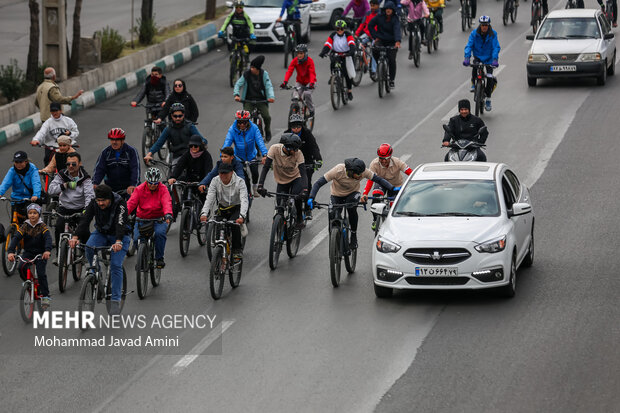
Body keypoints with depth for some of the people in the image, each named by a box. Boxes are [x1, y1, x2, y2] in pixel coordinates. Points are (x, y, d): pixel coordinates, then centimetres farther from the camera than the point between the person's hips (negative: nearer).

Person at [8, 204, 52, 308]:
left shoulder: (42, 226, -8)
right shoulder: (25, 226, -3)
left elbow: (48, 238, -25)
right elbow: (16, 238, -16)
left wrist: (47, 250, -46)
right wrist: (10, 251, -33)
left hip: (41, 254, -2)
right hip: (28, 253, 2)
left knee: (41, 273, -18)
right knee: (22, 268, -25)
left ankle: (45, 295, -7)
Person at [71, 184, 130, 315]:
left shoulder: (120, 204, -26)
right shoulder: (93, 203, -17)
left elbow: (121, 224, -40)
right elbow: (85, 220, -29)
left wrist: (118, 242, -57)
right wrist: (75, 237, -45)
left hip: (119, 236, -3)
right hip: (101, 233, 3)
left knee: (116, 265, -19)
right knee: (89, 247, -29)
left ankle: (116, 300, -13)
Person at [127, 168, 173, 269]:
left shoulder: (163, 189, -5)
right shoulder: (140, 189, -3)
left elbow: (167, 202, -21)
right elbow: (131, 203, -13)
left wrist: (168, 214, -43)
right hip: (142, 219, 1)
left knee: (160, 233, -32)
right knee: (137, 238, -20)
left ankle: (159, 258, -11)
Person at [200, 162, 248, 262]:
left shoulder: (239, 182, -20)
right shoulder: (215, 181, -12)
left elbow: (244, 200, -31)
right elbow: (209, 198, -20)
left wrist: (241, 216, -48)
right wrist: (204, 213, -38)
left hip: (236, 209, -3)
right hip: (222, 209, 3)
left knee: (234, 224, -32)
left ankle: (237, 251, -18)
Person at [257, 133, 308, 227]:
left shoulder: (298, 153, -26)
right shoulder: (275, 149, -26)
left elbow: (303, 172, -31)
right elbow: (266, 167, -27)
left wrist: (305, 189, -47)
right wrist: (260, 185, -37)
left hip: (295, 178, -1)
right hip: (281, 181, 1)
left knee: (296, 197, -28)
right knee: (281, 206, -5)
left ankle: (299, 219, -3)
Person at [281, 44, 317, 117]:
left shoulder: (310, 61, -21)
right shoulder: (295, 61, -13)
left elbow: (312, 73, -31)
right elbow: (289, 71, -23)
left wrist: (311, 83, -48)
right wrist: (285, 82, -38)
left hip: (309, 81, -3)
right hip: (299, 81, 3)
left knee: (307, 93, -30)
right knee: (295, 97, -18)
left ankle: (311, 110, -7)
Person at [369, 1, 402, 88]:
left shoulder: (395, 19, -10)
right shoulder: (379, 17, -4)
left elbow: (397, 30, -26)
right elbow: (370, 25, 6)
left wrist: (397, 41, -43)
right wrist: (375, 37, -4)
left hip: (391, 42, -1)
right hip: (381, 40, 1)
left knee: (392, 60, -12)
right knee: (375, 50, -30)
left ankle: (391, 80, 2)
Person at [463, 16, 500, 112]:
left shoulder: (493, 34, -14)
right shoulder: (474, 34, -12)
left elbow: (496, 47, -20)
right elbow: (469, 45, -18)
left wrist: (495, 59, -35)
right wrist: (467, 58, -34)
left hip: (488, 58, 0)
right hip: (478, 56, 0)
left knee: (489, 77, -11)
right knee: (474, 66, -34)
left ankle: (488, 100, 2)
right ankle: (473, 84, -11)